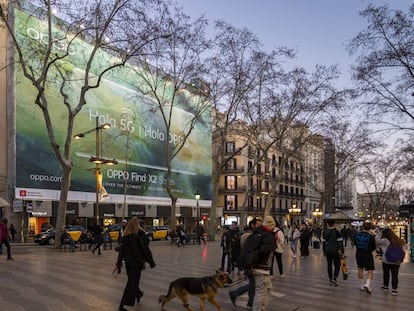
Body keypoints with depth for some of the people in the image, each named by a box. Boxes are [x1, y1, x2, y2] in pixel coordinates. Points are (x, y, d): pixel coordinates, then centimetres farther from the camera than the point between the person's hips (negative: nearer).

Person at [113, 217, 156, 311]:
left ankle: (138, 294, 46)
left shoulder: (126, 235, 7)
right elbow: (145, 249, -10)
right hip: (137, 261, -6)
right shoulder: (140, 234, -8)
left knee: (133, 280, 23)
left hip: (128, 261, 6)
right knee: (132, 283, -5)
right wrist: (151, 262, -4)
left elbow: (121, 250, 6)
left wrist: (119, 264, 9)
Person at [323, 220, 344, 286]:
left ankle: (330, 279, 18)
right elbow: (340, 242, -12)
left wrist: (324, 251, 17)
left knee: (329, 265, 13)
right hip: (335, 251, -4)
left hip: (328, 251, 4)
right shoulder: (336, 232, -11)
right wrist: (342, 252, -7)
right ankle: (334, 278, -13)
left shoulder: (325, 232, 3)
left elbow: (324, 242, 9)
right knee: (337, 265, 3)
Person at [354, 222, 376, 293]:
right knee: (370, 271, 4)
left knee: (360, 269, 19)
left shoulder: (357, 234, -5)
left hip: (358, 254, 4)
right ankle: (367, 285, -15)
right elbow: (374, 247, -5)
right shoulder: (371, 236, -17)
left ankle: (361, 285, 27)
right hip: (368, 255, -4)